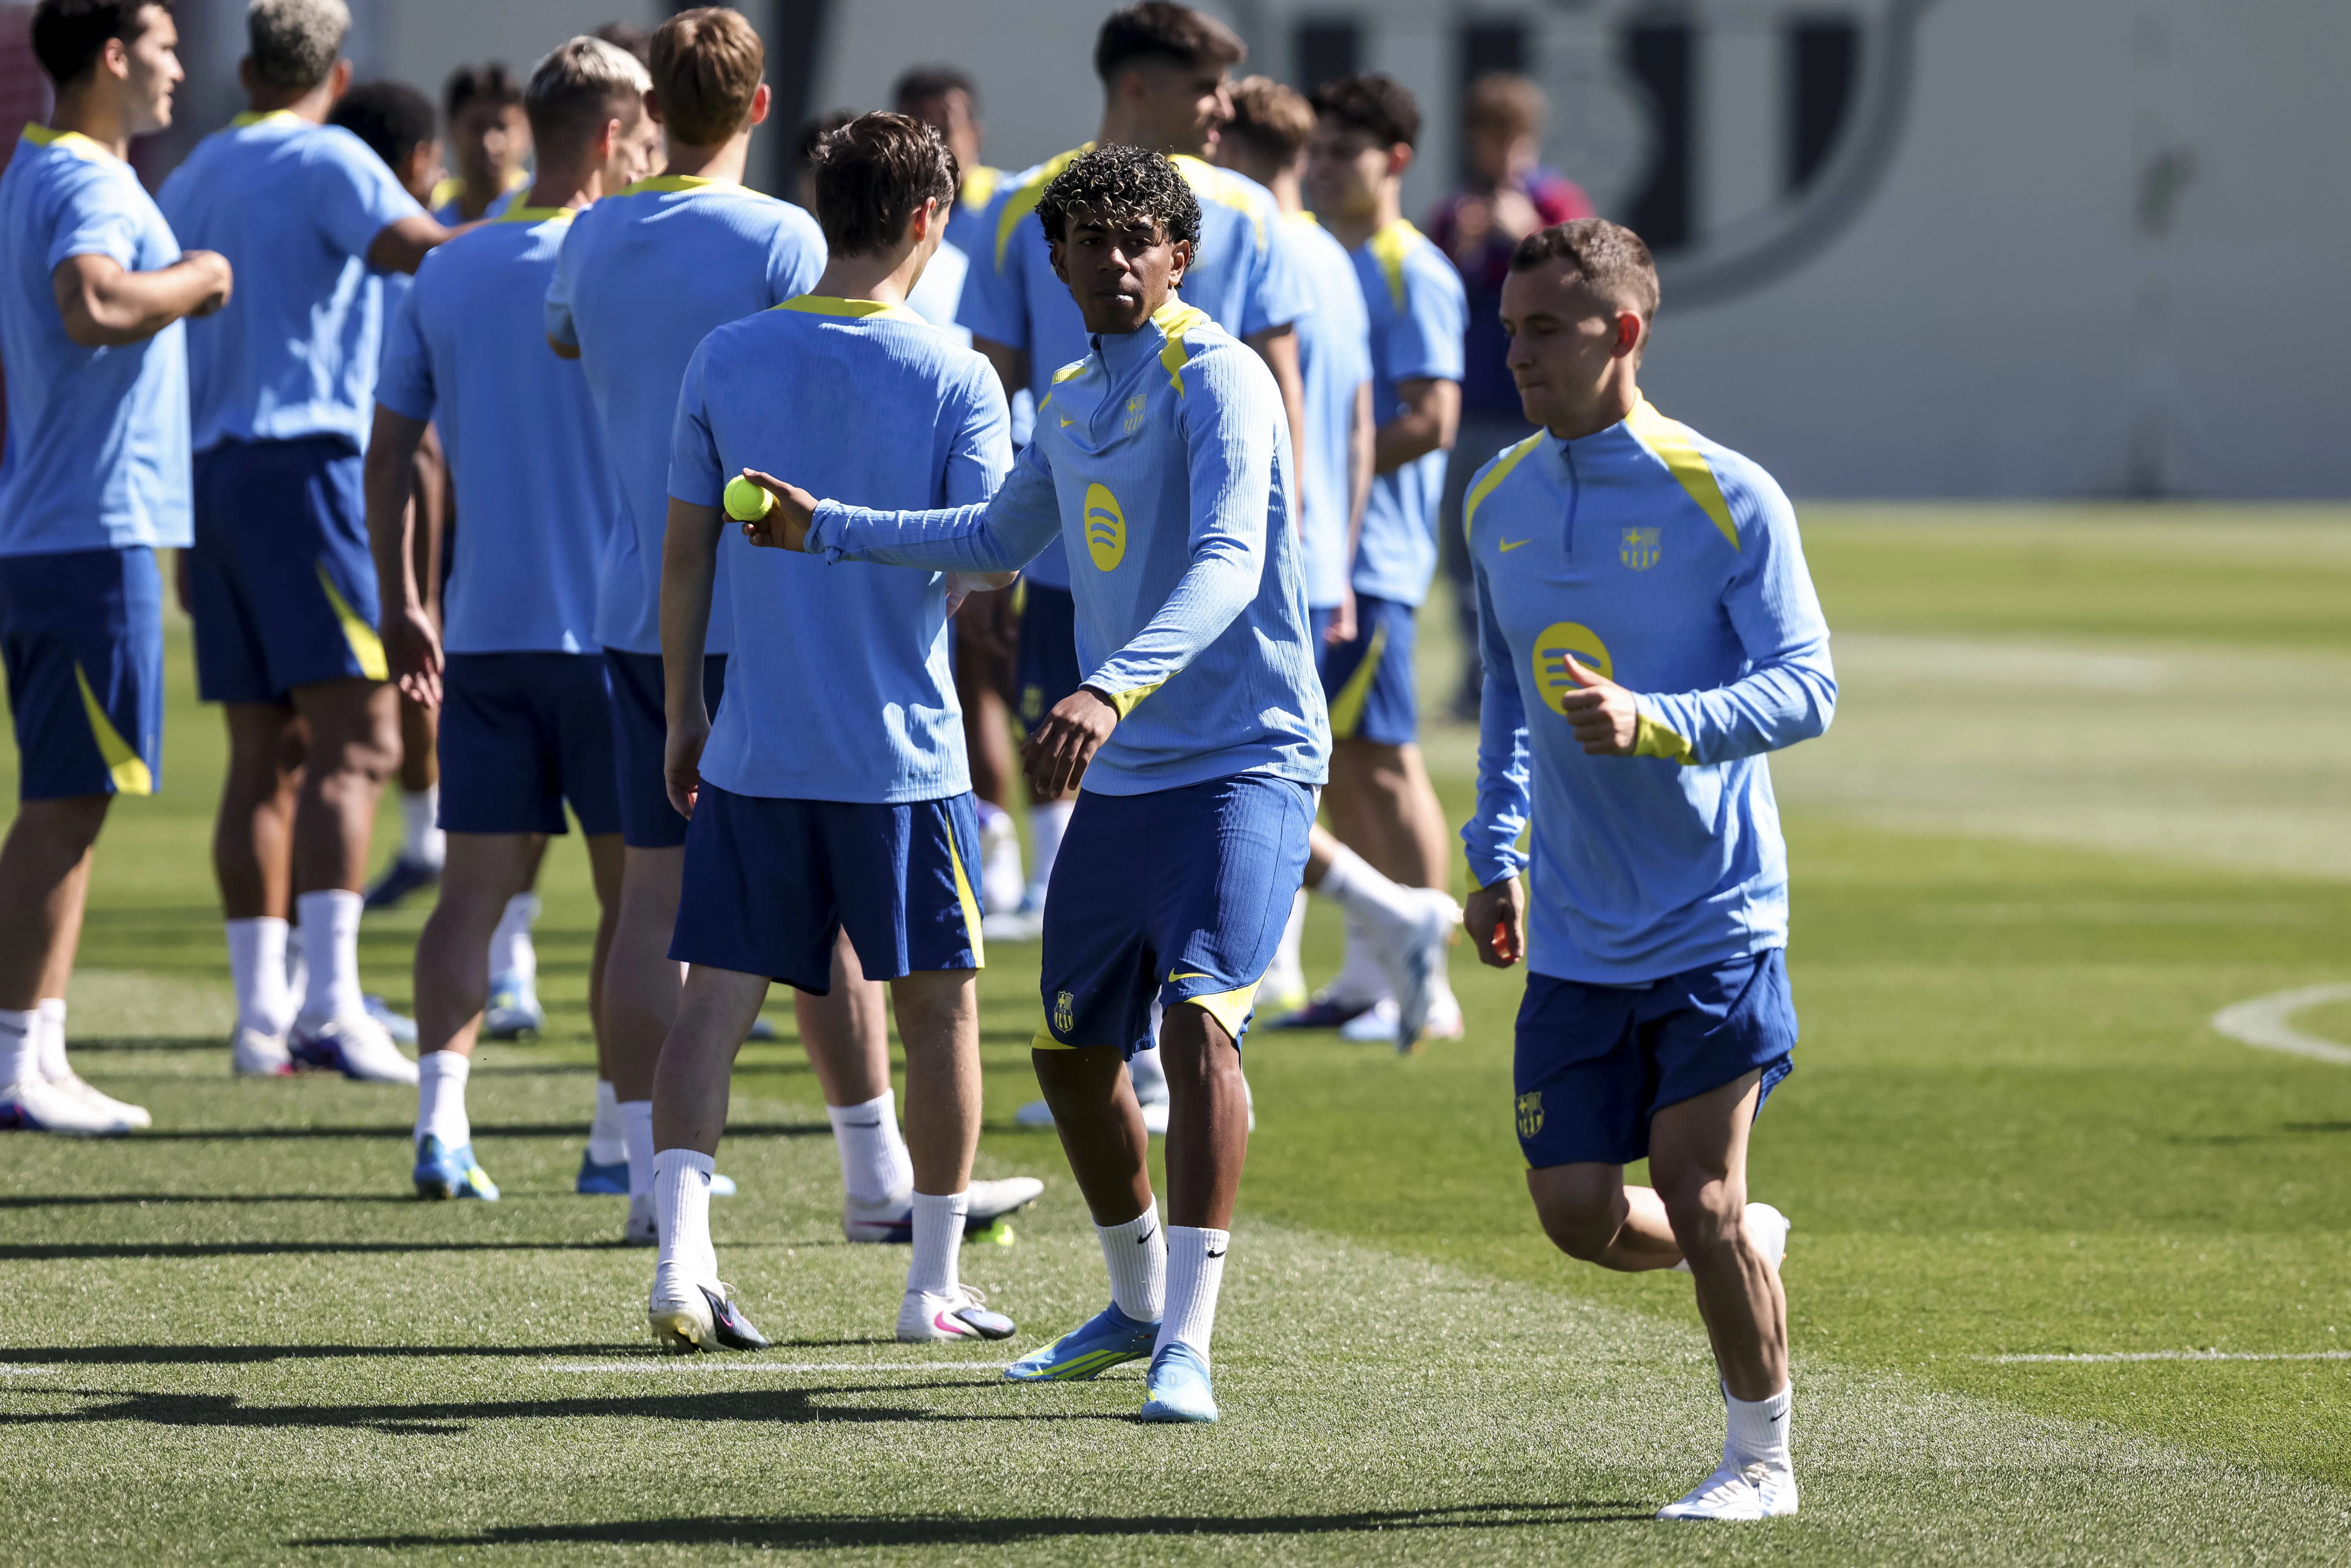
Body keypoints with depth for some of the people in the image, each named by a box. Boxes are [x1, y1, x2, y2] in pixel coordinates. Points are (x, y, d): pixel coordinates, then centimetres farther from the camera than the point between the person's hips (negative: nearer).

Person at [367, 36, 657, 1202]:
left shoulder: (445, 275, 8)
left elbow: (387, 458, 10)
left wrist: (401, 608, 18)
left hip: (482, 628, 5)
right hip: (609, 625, -4)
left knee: (476, 886, 5)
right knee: (637, 893, 5)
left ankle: (440, 1123, -6)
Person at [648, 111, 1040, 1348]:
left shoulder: (726, 362, 2)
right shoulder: (954, 377, -7)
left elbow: (684, 559, 5)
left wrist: (682, 716, 14)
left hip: (752, 753, 2)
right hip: (903, 753, -2)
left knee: (715, 1000, 2)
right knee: (940, 1008, 11)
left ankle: (681, 1256, -13)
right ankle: (934, 1285, 16)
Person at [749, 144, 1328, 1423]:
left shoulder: (1215, 380, -13)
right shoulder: (1069, 405, 13)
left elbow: (1229, 562, -29)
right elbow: (1001, 539, 33)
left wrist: (1110, 690, -42)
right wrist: (827, 531, 31)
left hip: (1242, 762, -8)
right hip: (1120, 780, 8)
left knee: (1198, 1017, -24)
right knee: (1074, 1050, 13)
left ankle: (1188, 1344, -26)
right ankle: (1137, 1307, 34)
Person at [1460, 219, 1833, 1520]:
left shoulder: (1726, 499, -10)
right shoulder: (1498, 500, 8)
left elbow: (1806, 686, -15)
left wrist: (1655, 723, -30)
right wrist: (1497, 852, 15)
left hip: (1713, 917, -5)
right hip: (1577, 933, 5)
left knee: (1696, 1194, -8)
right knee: (1577, 1210, 1)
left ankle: (1762, 1459, 10)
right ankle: (1750, 1245, 33)